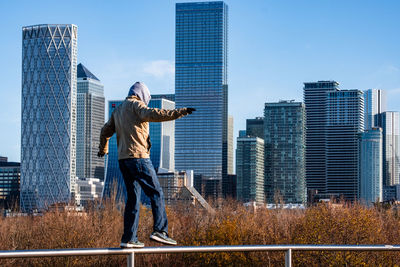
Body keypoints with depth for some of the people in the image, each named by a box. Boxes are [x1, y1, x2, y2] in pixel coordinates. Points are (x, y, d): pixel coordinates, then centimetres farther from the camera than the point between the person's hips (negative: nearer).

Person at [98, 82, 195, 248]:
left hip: (123, 159, 8)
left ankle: (129, 239, 6)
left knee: (133, 198, 9)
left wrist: (103, 149, 52)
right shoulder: (136, 104, -2)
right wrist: (179, 113, -26)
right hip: (138, 156, -8)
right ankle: (160, 230, -18)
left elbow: (105, 131, 34)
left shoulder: (118, 110, 23)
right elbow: (152, 114, -22)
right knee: (156, 193, -7)